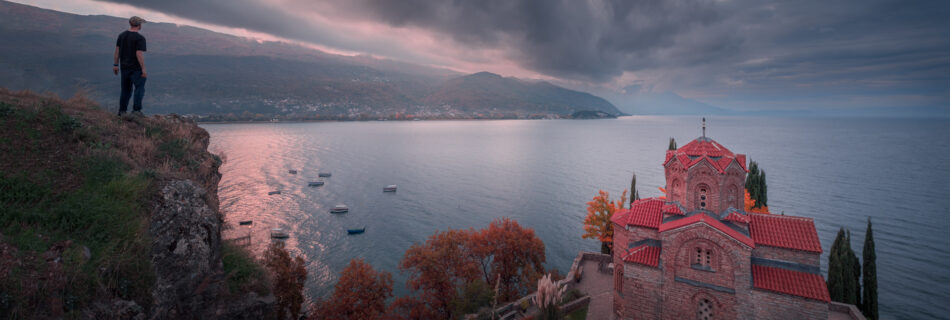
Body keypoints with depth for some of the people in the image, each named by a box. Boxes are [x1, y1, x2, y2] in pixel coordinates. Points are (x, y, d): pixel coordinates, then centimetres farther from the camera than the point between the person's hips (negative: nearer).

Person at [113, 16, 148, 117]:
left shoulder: (122, 35, 8)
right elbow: (139, 54, -20)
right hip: (136, 68, -7)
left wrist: (115, 65, 15)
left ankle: (122, 111, 16)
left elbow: (117, 51, 9)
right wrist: (143, 69, -17)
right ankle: (136, 110, -7)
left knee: (126, 90, 14)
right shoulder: (140, 38, -14)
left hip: (124, 67, 7)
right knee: (140, 88, 0)